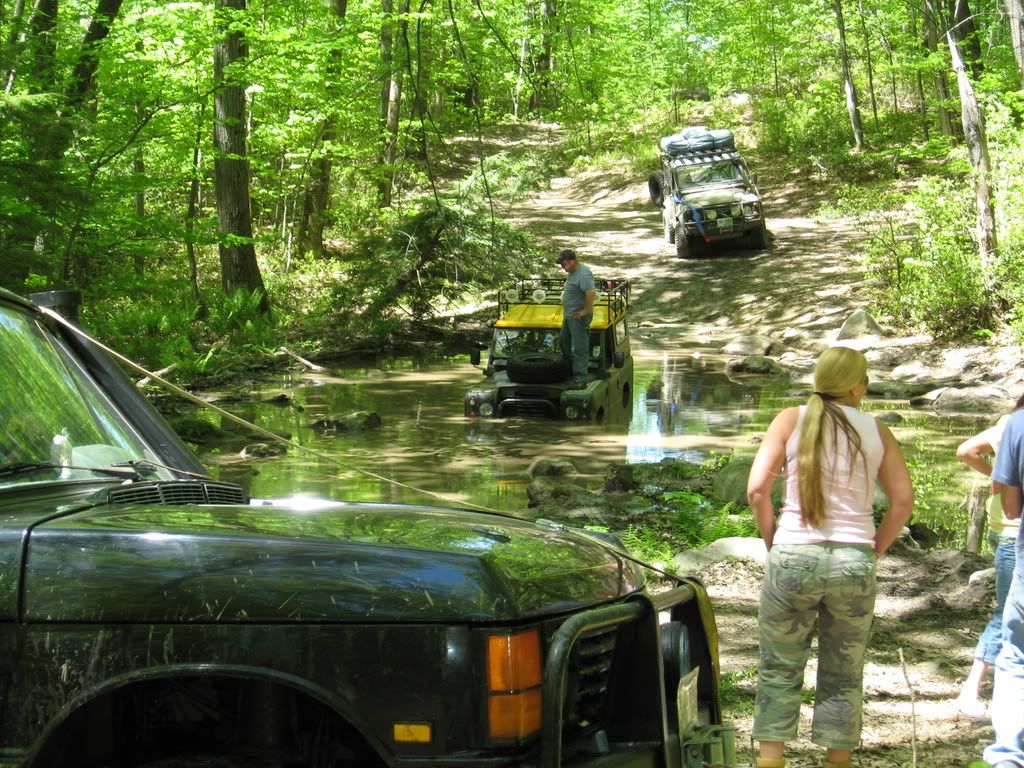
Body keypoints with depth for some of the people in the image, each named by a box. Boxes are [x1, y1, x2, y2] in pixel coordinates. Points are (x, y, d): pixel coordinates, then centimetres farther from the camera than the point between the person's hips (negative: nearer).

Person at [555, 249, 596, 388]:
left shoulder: (583, 274, -22)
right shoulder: (573, 272, 11)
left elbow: (591, 292, -34)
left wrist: (585, 311, -27)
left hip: (579, 317, -11)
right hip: (569, 315, 11)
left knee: (579, 348, -8)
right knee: (563, 342, 21)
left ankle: (581, 378, -5)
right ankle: (572, 368, 34)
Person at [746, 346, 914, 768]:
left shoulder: (792, 420, 1)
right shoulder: (876, 431, 5)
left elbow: (757, 489, -5)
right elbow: (903, 500, 4)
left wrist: (774, 541, 6)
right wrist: (874, 550, 12)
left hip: (793, 556, -1)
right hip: (854, 562, 1)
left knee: (779, 672, 11)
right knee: (843, 679, 13)